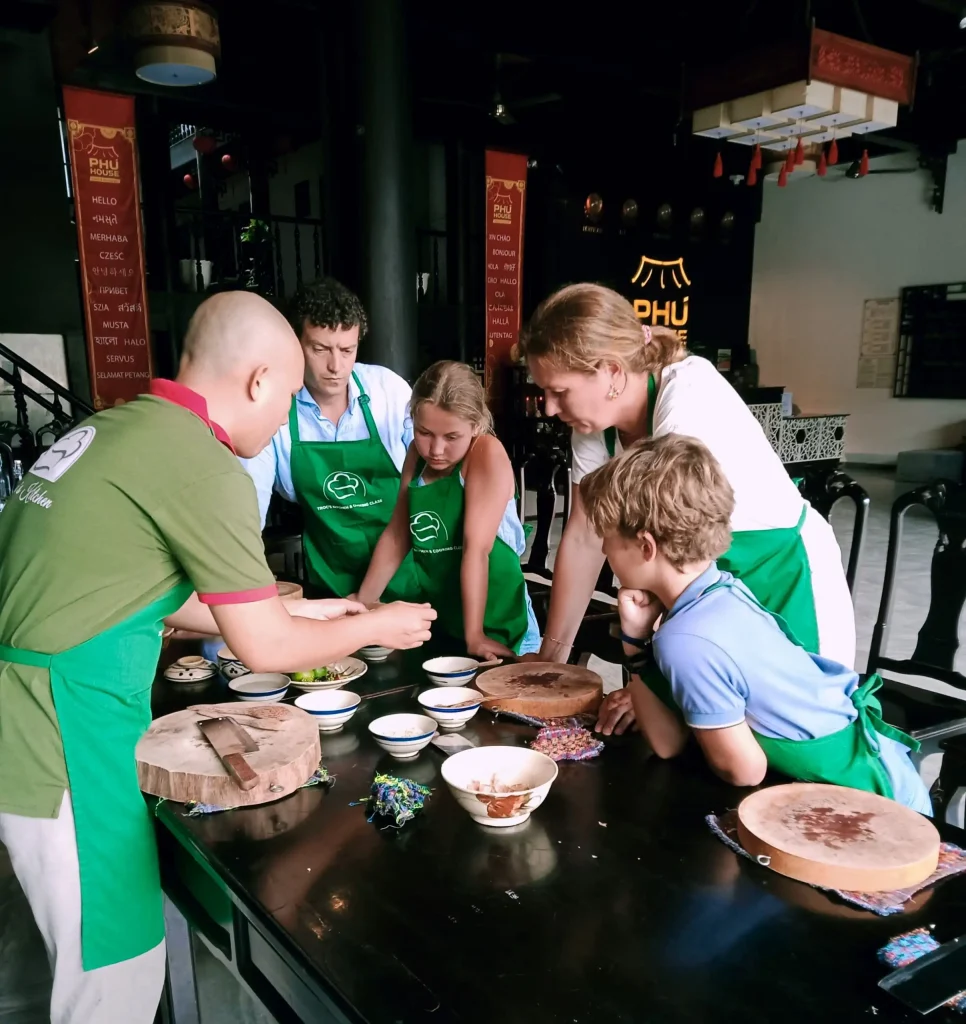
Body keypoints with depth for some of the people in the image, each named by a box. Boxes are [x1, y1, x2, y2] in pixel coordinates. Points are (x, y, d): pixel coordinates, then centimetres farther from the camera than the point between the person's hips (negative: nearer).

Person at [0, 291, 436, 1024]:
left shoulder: (116, 427, 8)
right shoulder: (204, 467, -20)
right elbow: (264, 650, -11)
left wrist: (291, 609, 21)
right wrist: (374, 628, 6)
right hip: (64, 743, -9)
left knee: (107, 952, 23)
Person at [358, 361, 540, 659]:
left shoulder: (488, 454, -18)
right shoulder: (417, 455, 0)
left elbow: (476, 547, -22)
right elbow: (397, 535, 6)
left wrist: (474, 635, -22)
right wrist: (361, 606, 6)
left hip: (497, 631, -5)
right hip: (439, 625, 5)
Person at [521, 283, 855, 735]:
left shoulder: (689, 396, -29)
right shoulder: (596, 422, -8)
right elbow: (583, 540, -2)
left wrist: (649, 682, -25)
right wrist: (550, 659, 1)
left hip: (783, 578, -6)